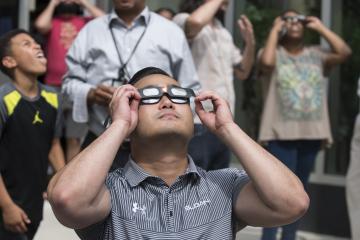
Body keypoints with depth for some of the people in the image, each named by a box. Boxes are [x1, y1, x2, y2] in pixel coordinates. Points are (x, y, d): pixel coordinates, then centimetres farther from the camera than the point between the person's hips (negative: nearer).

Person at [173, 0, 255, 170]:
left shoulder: (224, 34, 19)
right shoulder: (182, 21, -4)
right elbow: (196, 22, -29)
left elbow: (242, 72, 22)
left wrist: (250, 42, 7)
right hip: (196, 125, -8)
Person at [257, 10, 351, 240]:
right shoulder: (275, 53, 4)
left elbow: (344, 52, -2)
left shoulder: (316, 54, 13)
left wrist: (320, 27, 5)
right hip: (283, 132, -4)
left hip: (312, 132, 5)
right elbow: (266, 63, -20)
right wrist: (274, 30, -6)